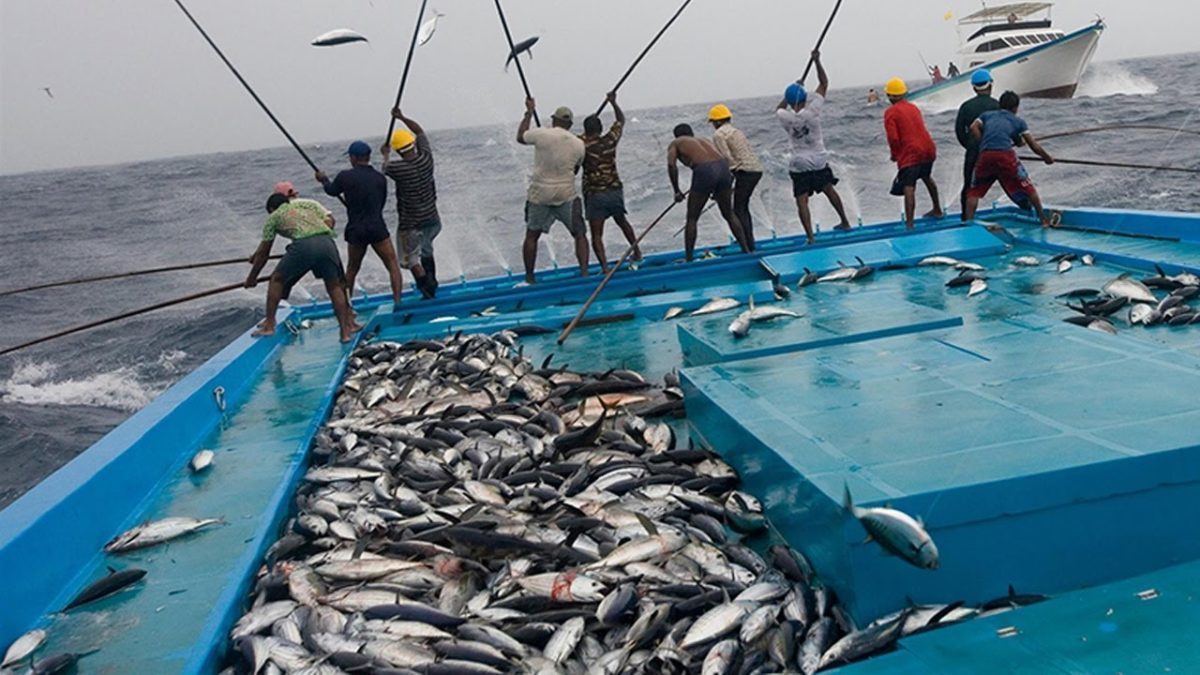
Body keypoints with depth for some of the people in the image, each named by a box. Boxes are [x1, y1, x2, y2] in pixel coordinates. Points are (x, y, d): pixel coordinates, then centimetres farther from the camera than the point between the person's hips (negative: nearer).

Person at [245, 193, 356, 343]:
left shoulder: (274, 217, 26)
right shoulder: (307, 203, 35)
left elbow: (263, 253, 29)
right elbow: (330, 220, 20)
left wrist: (252, 277, 39)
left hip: (303, 246, -3)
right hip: (327, 242, 3)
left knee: (277, 280, 19)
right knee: (334, 286, 19)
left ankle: (269, 325, 16)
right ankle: (346, 329, 15)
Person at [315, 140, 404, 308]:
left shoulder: (345, 177, -3)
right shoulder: (380, 178, 1)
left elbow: (331, 191, 18)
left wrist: (324, 179, 38)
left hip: (355, 230, 2)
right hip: (377, 228, -2)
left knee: (352, 268, 20)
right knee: (392, 265, 2)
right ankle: (397, 301, -10)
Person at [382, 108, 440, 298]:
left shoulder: (397, 168, -22)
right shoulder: (426, 158, -11)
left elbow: (385, 168, 6)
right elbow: (420, 132, 7)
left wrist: (385, 154, 25)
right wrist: (402, 117, 8)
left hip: (410, 223, -5)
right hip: (432, 218, 5)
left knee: (410, 257, 9)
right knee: (426, 252, 25)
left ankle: (427, 288, -3)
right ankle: (431, 285, 34)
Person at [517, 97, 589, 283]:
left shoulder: (541, 135, -10)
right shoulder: (579, 144, -2)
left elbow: (520, 137, 9)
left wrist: (529, 113, 19)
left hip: (539, 194, 0)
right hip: (566, 195, 1)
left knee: (532, 235, 12)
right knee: (579, 234, 10)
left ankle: (529, 278, 16)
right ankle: (584, 272, 1)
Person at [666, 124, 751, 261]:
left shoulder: (675, 144, 21)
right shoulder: (705, 140, 35)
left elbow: (671, 164, 1)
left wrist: (677, 191, 5)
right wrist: (718, 191, 33)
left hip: (704, 172, -5)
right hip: (723, 168, 5)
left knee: (692, 219, 9)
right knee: (729, 215, 21)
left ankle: (688, 260, 8)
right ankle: (747, 250, 23)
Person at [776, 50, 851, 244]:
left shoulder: (785, 118, -10)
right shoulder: (812, 111, -12)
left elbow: (779, 108, 17)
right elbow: (824, 84, -3)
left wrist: (792, 91, 19)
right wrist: (817, 61, -2)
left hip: (799, 165, -2)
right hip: (819, 161, 2)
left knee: (802, 201, -4)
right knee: (829, 190, 22)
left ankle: (810, 237, -14)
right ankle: (845, 222, 36)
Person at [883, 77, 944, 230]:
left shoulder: (890, 112, -7)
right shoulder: (913, 107, 15)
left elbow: (893, 138, -15)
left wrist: (895, 154, 2)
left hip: (910, 154, -8)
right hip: (928, 148, 8)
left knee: (908, 186, -11)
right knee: (926, 177, 30)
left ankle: (909, 223, -21)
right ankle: (937, 210, 44)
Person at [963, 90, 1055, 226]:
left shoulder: (987, 115, 25)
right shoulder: (1018, 121, 20)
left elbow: (973, 128, 5)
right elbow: (1034, 146, 19)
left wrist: (984, 143, 9)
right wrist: (1047, 158, 32)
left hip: (985, 155, 1)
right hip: (1006, 154, -1)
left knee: (975, 191, 14)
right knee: (1027, 188, 12)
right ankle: (1043, 218, 17)